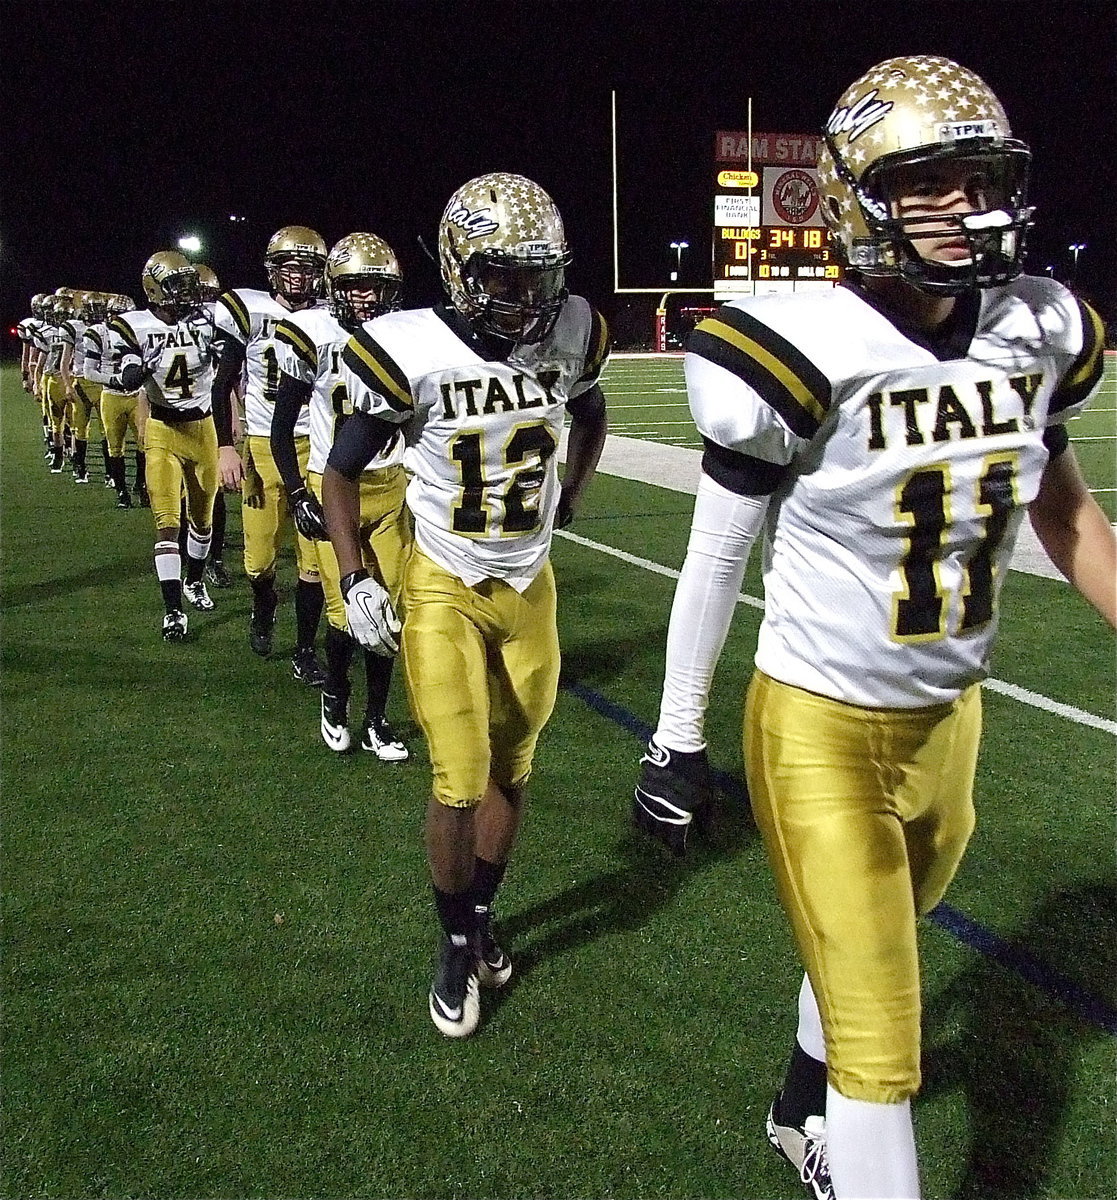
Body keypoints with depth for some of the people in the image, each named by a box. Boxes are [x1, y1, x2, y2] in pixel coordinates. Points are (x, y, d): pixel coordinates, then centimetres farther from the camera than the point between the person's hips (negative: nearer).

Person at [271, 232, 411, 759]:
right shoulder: (313, 335, -9)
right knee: (348, 611, -6)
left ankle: (376, 719, 21)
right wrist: (298, 496, -9)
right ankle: (334, 696, 24)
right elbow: (282, 428, -2)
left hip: (392, 490, 3)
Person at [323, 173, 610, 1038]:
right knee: (462, 781, -7)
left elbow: (591, 416, 18)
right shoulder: (415, 355, -17)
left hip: (531, 588, 4)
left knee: (511, 771, 13)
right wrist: (354, 580, -11)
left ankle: (483, 915, 36)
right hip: (445, 591, -4)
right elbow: (343, 470, -5)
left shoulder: (570, 337, -7)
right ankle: (457, 946, 17)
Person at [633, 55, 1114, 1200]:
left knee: (876, 950, 28)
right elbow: (718, 553, -10)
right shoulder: (804, 354, -20)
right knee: (881, 1041, 1)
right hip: (820, 730, -6)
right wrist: (676, 738, -4)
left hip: (949, 721, 6)